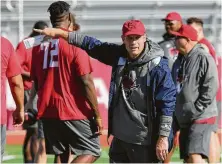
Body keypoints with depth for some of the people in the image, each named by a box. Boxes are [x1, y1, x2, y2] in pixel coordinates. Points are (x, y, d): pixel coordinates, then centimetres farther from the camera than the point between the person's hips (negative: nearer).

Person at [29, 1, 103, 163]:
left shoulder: (39, 45, 8)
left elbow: (36, 81, 14)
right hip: (74, 112, -6)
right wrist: (97, 115, -9)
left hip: (48, 112, 6)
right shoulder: (75, 42, -10)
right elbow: (86, 82, -14)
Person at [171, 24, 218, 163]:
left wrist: (196, 109, -19)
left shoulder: (203, 58, -10)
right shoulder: (185, 59, 18)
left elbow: (211, 87, -18)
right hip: (185, 120, 9)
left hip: (201, 119, -9)